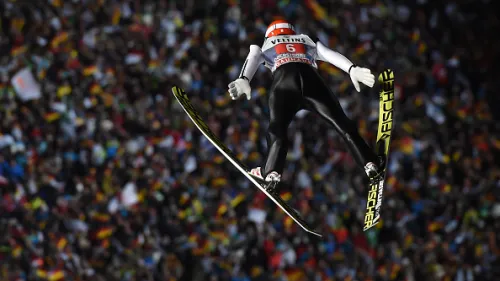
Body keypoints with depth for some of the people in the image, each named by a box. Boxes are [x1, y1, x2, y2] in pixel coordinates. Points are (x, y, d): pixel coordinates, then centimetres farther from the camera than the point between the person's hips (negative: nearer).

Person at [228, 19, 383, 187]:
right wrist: (352, 70, 7)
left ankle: (272, 171, -19)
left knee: (277, 128, 3)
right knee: (341, 123, 1)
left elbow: (252, 59, 14)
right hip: (312, 79, 1)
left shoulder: (265, 46, 36)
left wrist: (243, 80, -4)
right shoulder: (307, 42, 39)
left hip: (283, 81, -1)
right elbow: (331, 55, 22)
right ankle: (369, 163, -10)